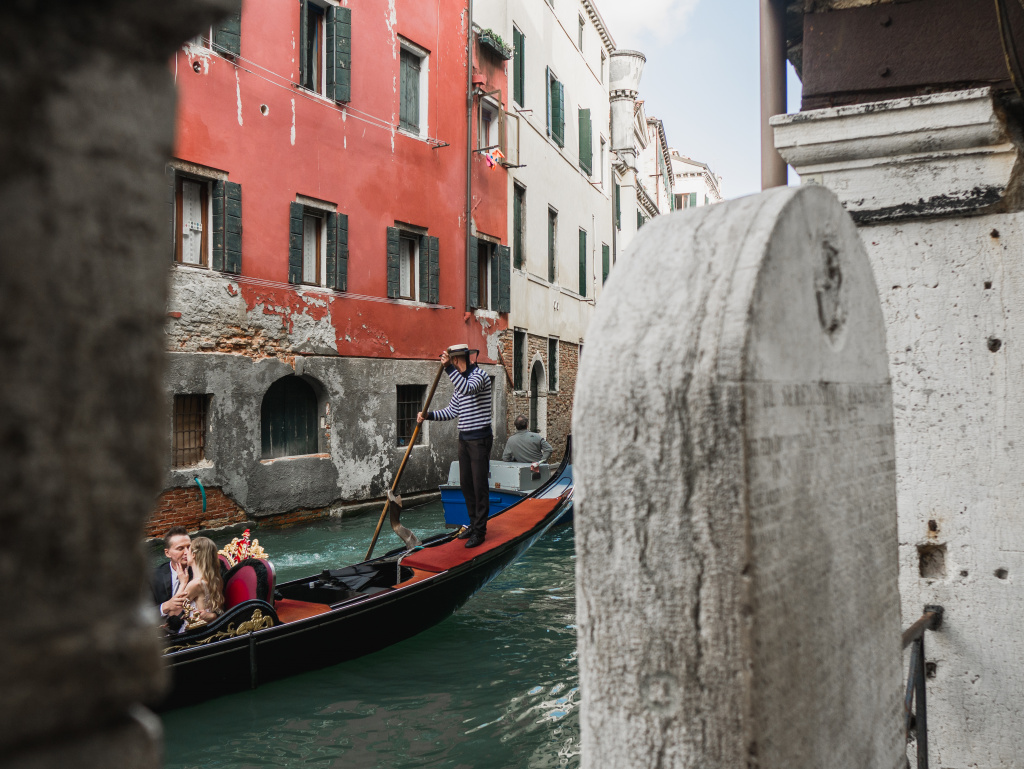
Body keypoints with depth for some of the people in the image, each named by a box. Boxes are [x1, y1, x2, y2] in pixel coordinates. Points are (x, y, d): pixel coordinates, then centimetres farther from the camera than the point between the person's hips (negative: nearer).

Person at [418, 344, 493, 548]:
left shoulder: (479, 375, -11)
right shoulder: (461, 379, 15)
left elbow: (467, 389, -34)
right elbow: (452, 411, 17)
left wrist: (448, 367, -35)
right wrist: (428, 415, 5)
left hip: (479, 439, -9)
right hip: (464, 439, 9)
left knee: (479, 485, -5)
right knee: (465, 483, 12)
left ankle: (479, 531, -1)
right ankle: (474, 524, 23)